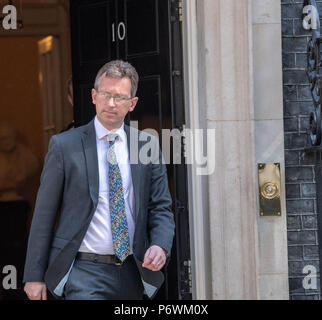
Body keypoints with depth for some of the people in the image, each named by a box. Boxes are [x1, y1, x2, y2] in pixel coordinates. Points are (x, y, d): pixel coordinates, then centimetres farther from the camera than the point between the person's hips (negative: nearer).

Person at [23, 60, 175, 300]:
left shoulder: (147, 145, 7)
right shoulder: (64, 145, -1)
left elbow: (161, 208, 9)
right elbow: (44, 214, 1)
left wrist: (160, 246, -12)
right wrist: (34, 276, -1)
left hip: (131, 273, 4)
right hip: (84, 272, -4)